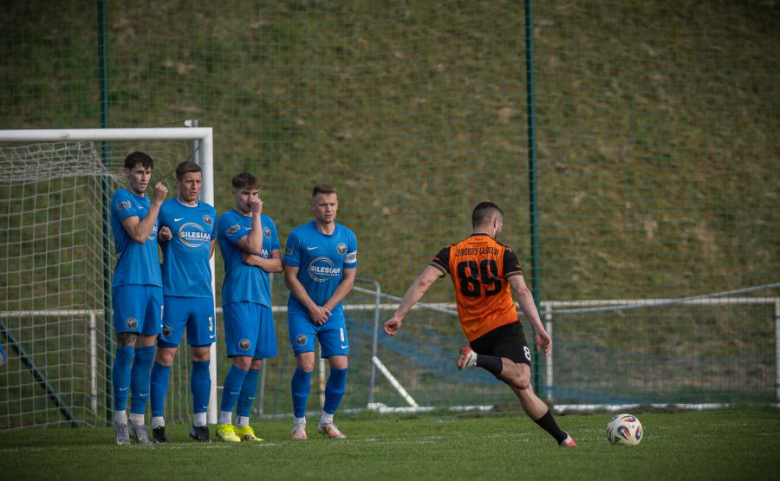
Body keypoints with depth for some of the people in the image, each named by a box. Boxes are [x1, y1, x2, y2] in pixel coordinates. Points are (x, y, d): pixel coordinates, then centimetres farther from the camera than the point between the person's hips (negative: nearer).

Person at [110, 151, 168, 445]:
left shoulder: (149, 203, 20)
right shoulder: (122, 198, -3)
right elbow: (138, 235, -15)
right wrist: (157, 202, -10)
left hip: (153, 284, 7)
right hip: (129, 283, -7)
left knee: (146, 353, 4)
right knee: (127, 349, -8)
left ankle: (138, 418, 7)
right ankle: (120, 418, -3)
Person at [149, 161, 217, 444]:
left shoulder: (209, 213, 14)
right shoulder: (165, 209, 0)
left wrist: (196, 268, 11)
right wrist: (160, 237, -16)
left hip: (203, 293, 5)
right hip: (173, 294, -5)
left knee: (202, 356, 5)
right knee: (165, 355, -6)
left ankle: (200, 422, 11)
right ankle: (157, 422, -3)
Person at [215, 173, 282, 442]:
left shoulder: (268, 223, 18)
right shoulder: (227, 220, -3)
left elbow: (278, 264, 14)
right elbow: (253, 245, -16)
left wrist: (257, 261, -5)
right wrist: (256, 215, -8)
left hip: (262, 299, 7)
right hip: (238, 297, -7)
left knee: (257, 363, 5)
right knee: (243, 360, -15)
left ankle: (243, 423, 11)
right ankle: (224, 422, -8)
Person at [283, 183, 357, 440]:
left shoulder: (348, 238, 1)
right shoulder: (299, 236, -8)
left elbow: (348, 279, 4)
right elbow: (290, 277, -6)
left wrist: (326, 308, -7)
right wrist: (312, 308, -11)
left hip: (332, 311, 3)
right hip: (302, 310, -3)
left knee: (340, 365, -5)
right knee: (306, 364, -15)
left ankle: (327, 421, 12)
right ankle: (299, 423, -1)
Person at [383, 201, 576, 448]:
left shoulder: (451, 253, 9)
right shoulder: (504, 254, 1)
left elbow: (422, 283, -3)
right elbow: (522, 292, -12)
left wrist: (398, 315, -3)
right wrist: (540, 330, -17)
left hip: (475, 334, 5)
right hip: (505, 326, -5)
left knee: (523, 390, 6)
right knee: (521, 379, -26)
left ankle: (561, 437, 1)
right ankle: (477, 359, -44)